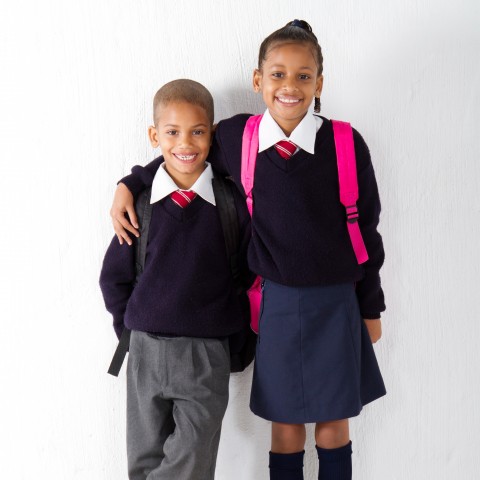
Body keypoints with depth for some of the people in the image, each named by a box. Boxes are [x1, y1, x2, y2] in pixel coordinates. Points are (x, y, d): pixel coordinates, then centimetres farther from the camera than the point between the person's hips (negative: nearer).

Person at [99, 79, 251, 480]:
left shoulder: (233, 202, -5)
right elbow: (114, 276, 10)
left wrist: (239, 337, 3)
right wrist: (130, 331, 6)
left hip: (207, 355, -2)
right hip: (146, 351, 2)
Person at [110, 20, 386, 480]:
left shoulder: (346, 144, -10)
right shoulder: (236, 137, -7)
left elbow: (366, 231, -1)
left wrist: (371, 308, 5)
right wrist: (129, 184, 6)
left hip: (336, 304, 0)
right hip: (275, 303, 1)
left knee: (333, 420, 13)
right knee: (285, 421, 12)